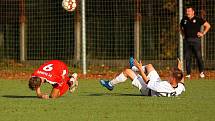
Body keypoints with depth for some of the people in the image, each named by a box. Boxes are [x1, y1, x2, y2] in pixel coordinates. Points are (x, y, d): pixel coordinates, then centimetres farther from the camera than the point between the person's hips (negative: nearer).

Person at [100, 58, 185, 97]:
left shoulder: (162, 88, -47)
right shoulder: (179, 88, -30)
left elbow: (147, 82, -32)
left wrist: (140, 68, -23)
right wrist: (180, 69, 5)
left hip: (147, 90, -7)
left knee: (127, 71, 1)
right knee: (149, 66, 23)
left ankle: (110, 84, 27)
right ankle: (134, 68, 56)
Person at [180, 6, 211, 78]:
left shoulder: (198, 19, -1)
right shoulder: (184, 20, 11)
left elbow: (208, 26, 4)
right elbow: (181, 28, 31)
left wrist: (203, 33, 0)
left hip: (196, 40, -4)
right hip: (187, 40, 4)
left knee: (198, 56, -6)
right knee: (187, 57, 2)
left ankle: (201, 72, 4)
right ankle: (188, 73, 7)